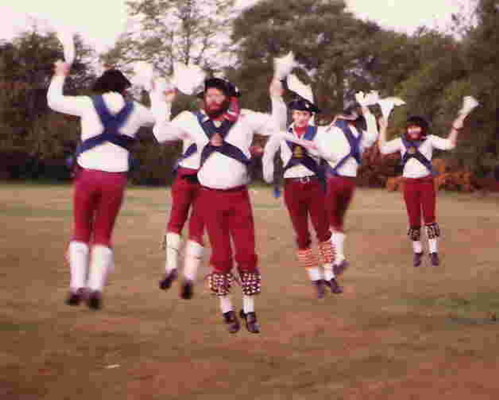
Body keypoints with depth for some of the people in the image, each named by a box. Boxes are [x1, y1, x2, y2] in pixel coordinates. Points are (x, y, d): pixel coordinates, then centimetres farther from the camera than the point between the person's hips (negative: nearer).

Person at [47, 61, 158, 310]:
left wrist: (59, 76, 27)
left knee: (81, 231, 12)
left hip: (88, 175, -1)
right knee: (103, 235, 11)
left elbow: (54, 101, 11)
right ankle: (95, 287, -2)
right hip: (115, 178, 1)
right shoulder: (134, 110, 5)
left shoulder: (89, 104, -1)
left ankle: (77, 285, -3)